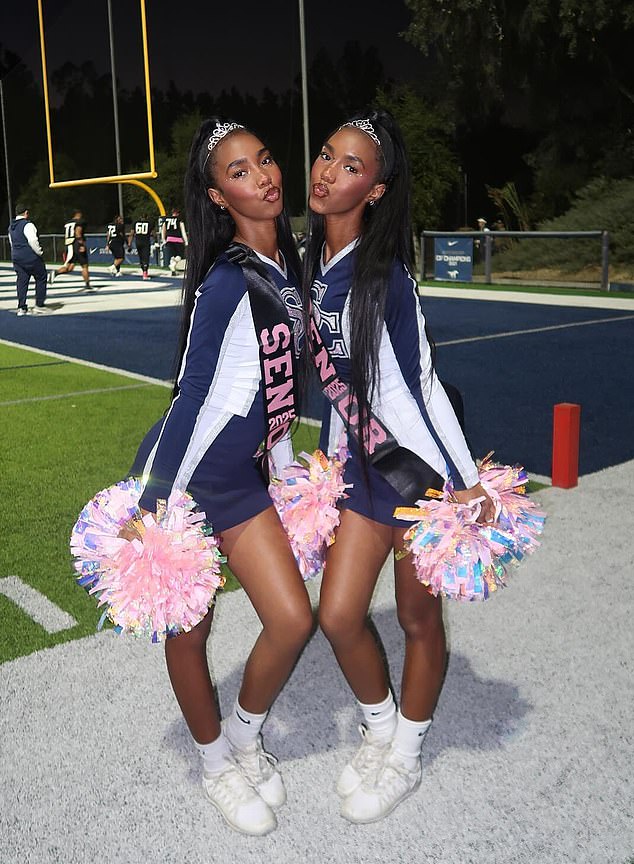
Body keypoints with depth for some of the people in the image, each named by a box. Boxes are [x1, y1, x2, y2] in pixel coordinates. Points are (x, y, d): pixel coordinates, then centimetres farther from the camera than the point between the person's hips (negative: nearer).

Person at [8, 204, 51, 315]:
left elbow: (12, 243, 18)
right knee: (41, 279, 5)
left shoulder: (11, 227, 14)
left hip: (16, 257, 7)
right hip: (31, 258, -7)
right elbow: (33, 241, -22)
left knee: (22, 281, 8)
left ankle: (21, 308, 4)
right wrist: (40, 252, -10)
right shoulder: (27, 225, -13)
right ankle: (39, 305, 5)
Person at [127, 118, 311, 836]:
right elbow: (193, 399, -21)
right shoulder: (226, 281, -21)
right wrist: (157, 504, -17)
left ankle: (244, 737, 32)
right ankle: (216, 763, 34)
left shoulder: (288, 268, 4)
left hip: (240, 478, 7)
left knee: (293, 619, 4)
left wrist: (284, 466, 17)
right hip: (181, 477, -7)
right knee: (188, 631, 9)